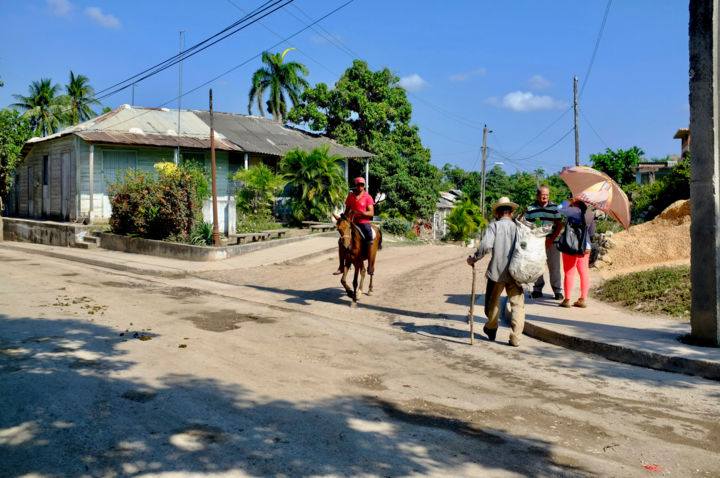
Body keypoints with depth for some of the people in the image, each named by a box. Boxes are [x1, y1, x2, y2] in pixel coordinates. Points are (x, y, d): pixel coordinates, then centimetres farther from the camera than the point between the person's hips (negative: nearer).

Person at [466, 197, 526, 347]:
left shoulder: (494, 226, -3)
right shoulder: (518, 227, 5)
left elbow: (485, 245, -17)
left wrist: (474, 259, -4)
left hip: (497, 271, -1)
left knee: (493, 301, 18)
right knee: (518, 304, 7)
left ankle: (491, 329, 37)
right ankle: (515, 337, 1)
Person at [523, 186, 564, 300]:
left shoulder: (554, 207, 3)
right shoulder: (530, 208, 7)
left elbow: (559, 225, 1)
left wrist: (551, 239, -10)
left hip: (551, 241, -1)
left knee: (554, 267, 0)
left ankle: (557, 291, 10)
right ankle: (537, 290, 19)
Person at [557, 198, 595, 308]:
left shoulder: (576, 211, -12)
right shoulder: (590, 213, 9)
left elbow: (560, 209, -4)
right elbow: (591, 232, 18)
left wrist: (568, 201, 9)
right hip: (586, 246, 7)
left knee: (569, 273, -2)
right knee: (584, 273, 8)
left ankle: (567, 300, 1)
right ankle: (582, 299, 11)